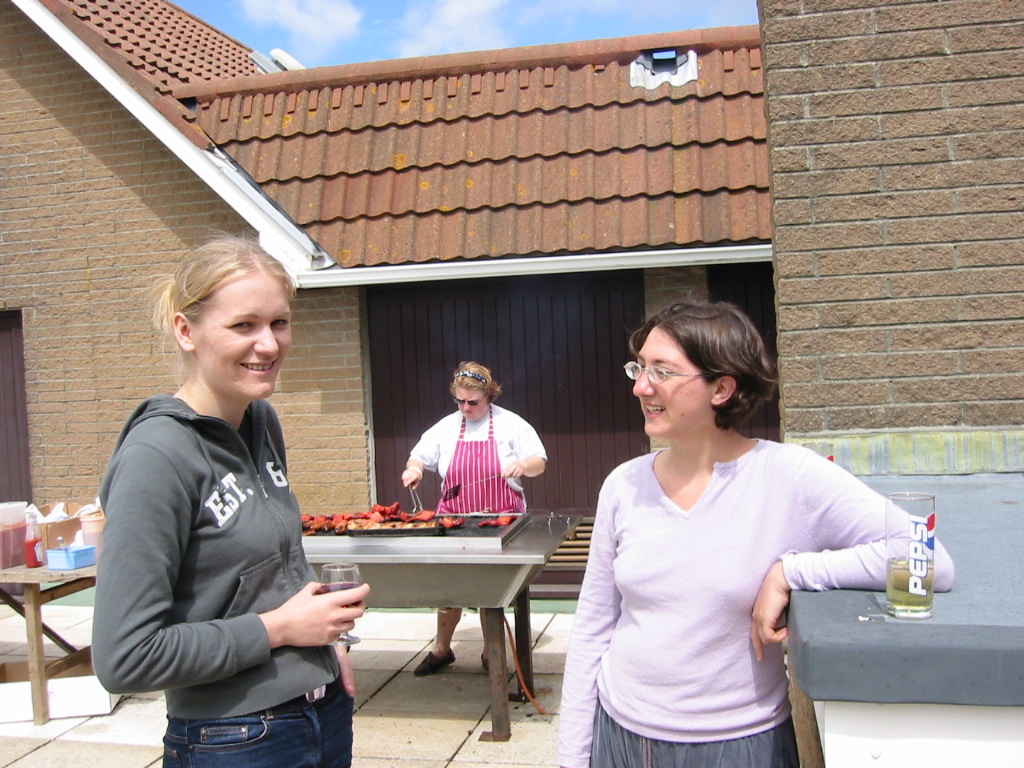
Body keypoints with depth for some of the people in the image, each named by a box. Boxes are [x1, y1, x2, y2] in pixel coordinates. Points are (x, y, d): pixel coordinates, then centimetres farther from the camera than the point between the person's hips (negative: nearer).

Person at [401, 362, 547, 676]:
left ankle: (490, 653, 23)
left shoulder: (510, 424, -1)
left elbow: (539, 463, 0)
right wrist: (414, 468, -9)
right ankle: (441, 649, 24)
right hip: (454, 520, 2)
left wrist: (522, 465, -22)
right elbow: (419, 456, 14)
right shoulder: (447, 427, 6)